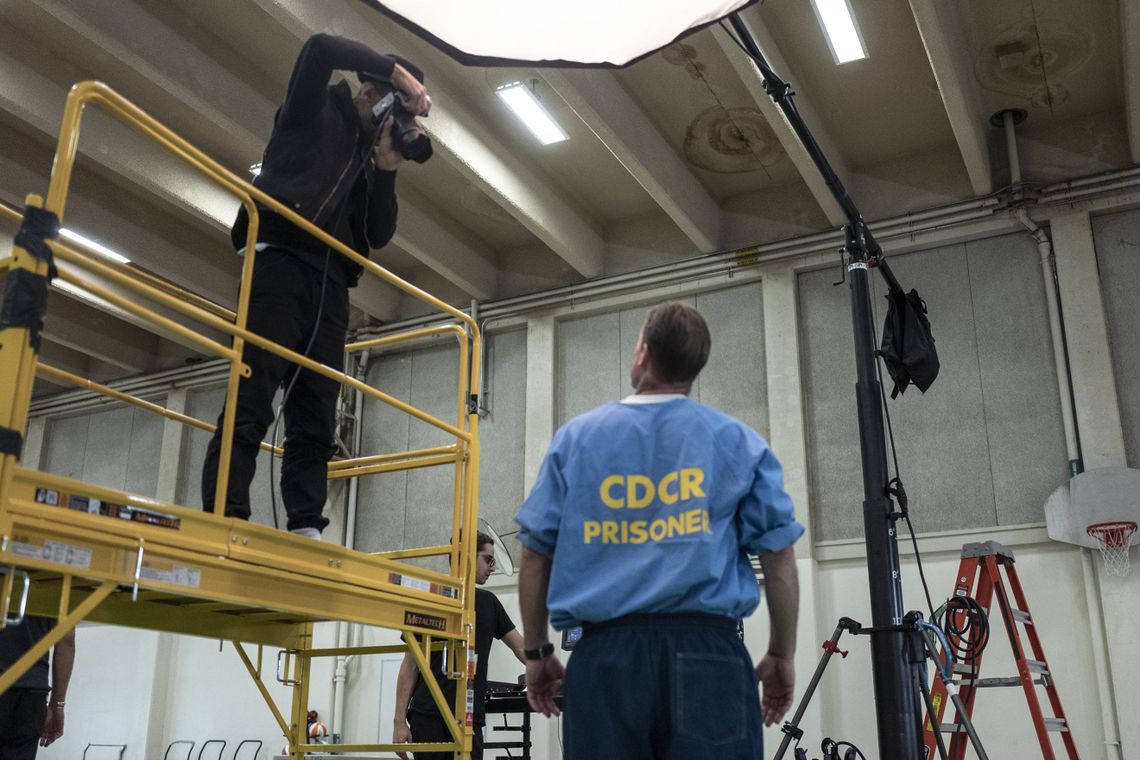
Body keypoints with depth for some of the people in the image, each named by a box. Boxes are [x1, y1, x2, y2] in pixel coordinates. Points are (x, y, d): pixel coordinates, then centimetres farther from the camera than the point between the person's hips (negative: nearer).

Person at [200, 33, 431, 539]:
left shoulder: (365, 160, 27)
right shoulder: (313, 109, 14)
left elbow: (377, 236, 15)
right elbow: (321, 49, -7)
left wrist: (386, 170, 5)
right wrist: (400, 74, -5)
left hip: (330, 287, 7)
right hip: (280, 263, -6)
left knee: (316, 421, -3)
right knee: (251, 403, -15)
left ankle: (306, 530, -7)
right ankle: (227, 520, -20)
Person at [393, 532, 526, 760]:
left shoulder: (489, 603, 13)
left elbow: (522, 648, 12)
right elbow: (410, 664, -3)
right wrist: (399, 720, -9)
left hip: (470, 718, 5)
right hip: (429, 716, -4)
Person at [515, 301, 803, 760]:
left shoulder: (575, 439, 7)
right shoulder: (737, 442, 6)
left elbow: (535, 555, 6)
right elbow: (778, 556, 3)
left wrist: (537, 653, 15)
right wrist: (781, 656, 12)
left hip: (605, 654, 1)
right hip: (704, 652, -1)